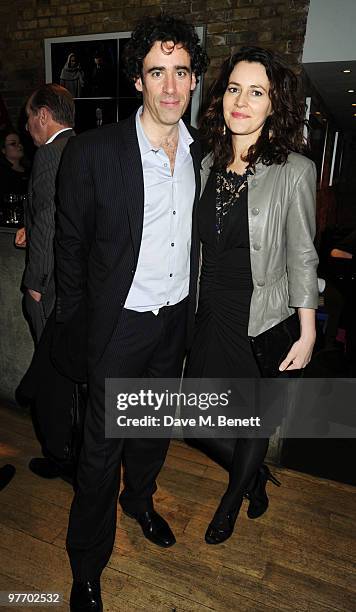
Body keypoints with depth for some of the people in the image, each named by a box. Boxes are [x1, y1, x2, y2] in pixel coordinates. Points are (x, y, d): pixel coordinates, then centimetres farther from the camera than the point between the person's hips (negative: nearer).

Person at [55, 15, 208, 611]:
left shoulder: (200, 151, 1)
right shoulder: (92, 152, -15)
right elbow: (71, 244, -6)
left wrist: (192, 309, 14)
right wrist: (70, 317, 0)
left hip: (177, 316, 5)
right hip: (120, 322, -4)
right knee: (103, 446, 8)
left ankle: (139, 498, 53)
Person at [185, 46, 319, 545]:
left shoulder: (294, 172, -12)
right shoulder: (209, 163, 3)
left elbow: (301, 257, -8)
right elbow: (201, 245, 8)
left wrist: (308, 334, -7)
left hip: (263, 317, -4)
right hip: (210, 311, 5)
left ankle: (232, 500, 43)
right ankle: (255, 475, 48)